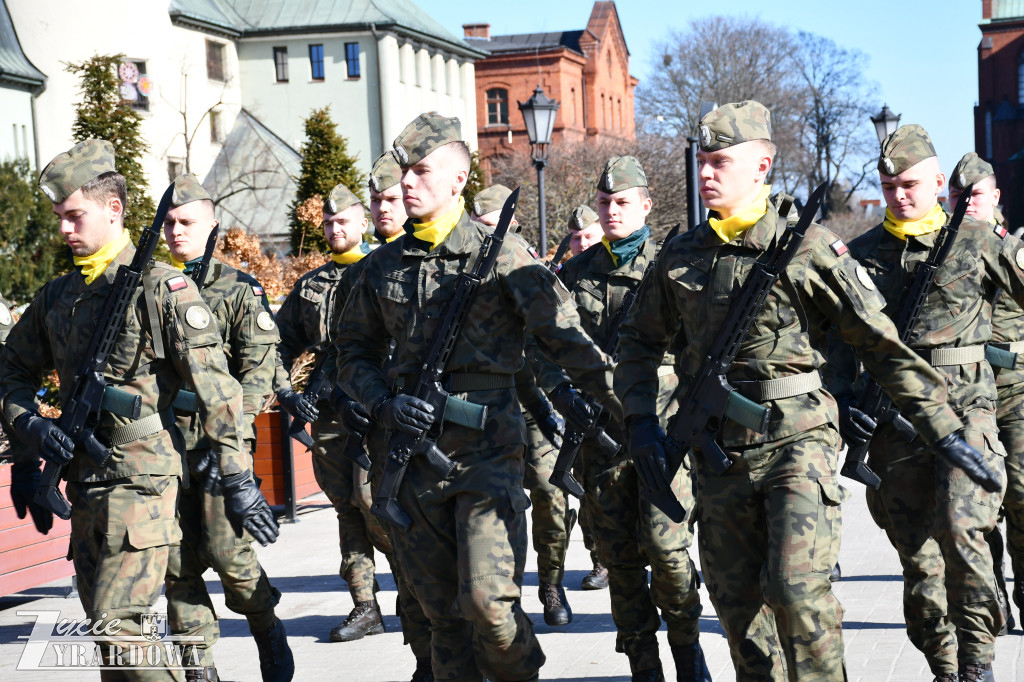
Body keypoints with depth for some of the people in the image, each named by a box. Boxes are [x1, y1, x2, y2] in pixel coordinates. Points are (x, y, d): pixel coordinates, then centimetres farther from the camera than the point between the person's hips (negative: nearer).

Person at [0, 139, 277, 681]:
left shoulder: (162, 287, -7)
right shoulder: (57, 296, 13)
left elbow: (214, 388, -10)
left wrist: (237, 481, -13)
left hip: (142, 478, -7)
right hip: (84, 482, 8)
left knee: (115, 629, -14)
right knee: (108, 632, 13)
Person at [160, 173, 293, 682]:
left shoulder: (238, 289, 2)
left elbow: (258, 368, -4)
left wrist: (232, 435, -14)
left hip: (216, 438, -4)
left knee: (226, 551, -8)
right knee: (177, 561, 3)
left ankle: (271, 638, 14)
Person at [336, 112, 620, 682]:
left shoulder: (503, 255, -2)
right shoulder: (384, 266, 11)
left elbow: (566, 337, -4)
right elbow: (355, 351, 18)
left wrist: (630, 404, -10)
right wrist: (387, 405, -1)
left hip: (487, 448, -4)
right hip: (414, 450, 4)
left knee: (487, 601, -12)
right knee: (443, 611, 9)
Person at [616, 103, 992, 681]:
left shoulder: (807, 245, -6)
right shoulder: (682, 256, 7)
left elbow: (881, 340, -3)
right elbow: (642, 341, 20)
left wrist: (940, 425, -4)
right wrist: (641, 419, 6)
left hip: (797, 442, -4)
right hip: (720, 453, 5)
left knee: (797, 588, -16)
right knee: (736, 601, 9)